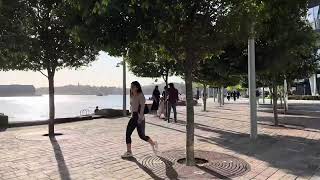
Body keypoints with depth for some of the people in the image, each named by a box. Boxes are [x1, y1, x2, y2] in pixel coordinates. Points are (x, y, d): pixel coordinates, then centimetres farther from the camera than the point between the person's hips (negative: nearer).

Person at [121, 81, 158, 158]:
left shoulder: (141, 95, -12)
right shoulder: (132, 96, 11)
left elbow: (142, 107, -20)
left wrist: (140, 117, -27)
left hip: (140, 117, -7)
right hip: (133, 117, 8)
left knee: (141, 135, 0)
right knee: (127, 133, -2)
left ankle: (153, 144, 24)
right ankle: (129, 152, 5)